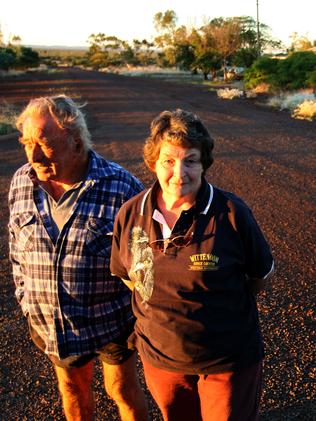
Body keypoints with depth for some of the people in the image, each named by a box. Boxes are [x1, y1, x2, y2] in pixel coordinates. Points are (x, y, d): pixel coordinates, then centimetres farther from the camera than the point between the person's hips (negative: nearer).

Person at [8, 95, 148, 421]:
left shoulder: (121, 186, -21)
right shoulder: (21, 182, -7)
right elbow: (17, 249, 6)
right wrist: (27, 300, 5)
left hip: (112, 320, -4)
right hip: (50, 323, 4)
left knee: (122, 389, 18)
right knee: (72, 388, 26)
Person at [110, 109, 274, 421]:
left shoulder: (232, 213, -20)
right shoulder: (130, 214, -11)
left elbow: (261, 275, -5)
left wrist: (227, 309, 4)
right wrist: (158, 311, 4)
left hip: (229, 360, -3)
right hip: (159, 357, 3)